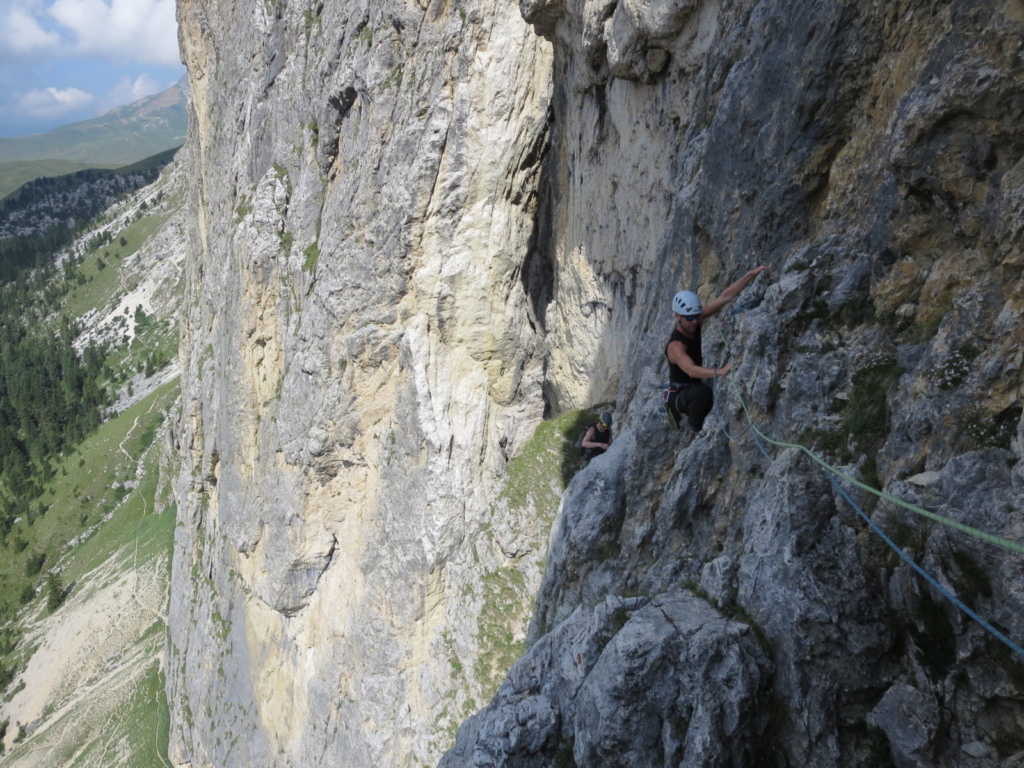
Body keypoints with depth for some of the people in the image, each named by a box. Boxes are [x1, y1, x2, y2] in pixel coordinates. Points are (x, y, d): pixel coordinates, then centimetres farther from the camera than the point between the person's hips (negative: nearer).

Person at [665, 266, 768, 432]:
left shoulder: (694, 321, -9)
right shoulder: (676, 345, -31)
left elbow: (726, 297, -11)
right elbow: (691, 370, -48)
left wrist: (751, 274, -17)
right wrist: (719, 371, -62)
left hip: (695, 387, 9)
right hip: (680, 395, -9)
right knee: (703, 393, -39)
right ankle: (697, 428, -9)